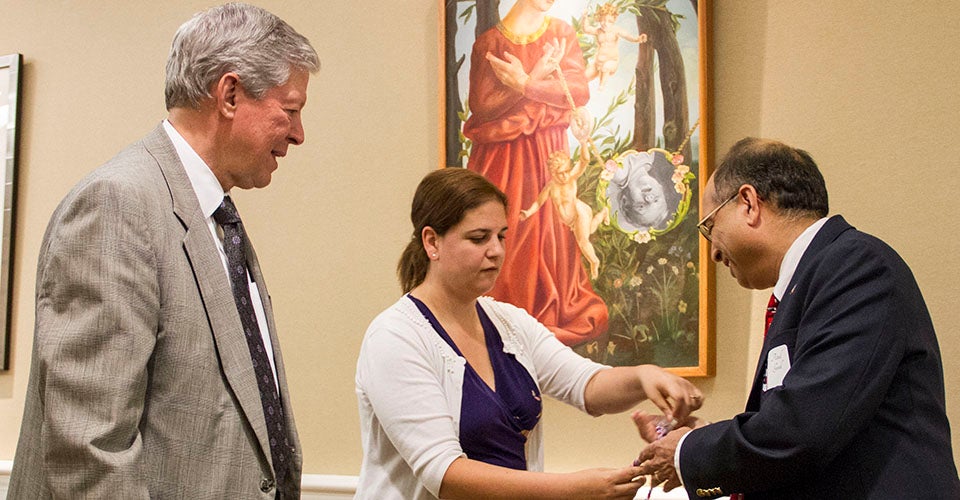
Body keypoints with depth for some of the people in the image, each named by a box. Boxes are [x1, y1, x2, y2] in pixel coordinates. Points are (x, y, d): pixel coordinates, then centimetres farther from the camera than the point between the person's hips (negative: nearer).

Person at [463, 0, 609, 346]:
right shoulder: (488, 43, -3)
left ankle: (554, 312, 15)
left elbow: (580, 92, -5)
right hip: (501, 155, -2)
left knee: (551, 228, 2)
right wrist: (537, 79, -15)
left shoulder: (561, 34, 5)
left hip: (548, 150, 2)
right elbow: (481, 106, -11)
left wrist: (524, 84, -15)